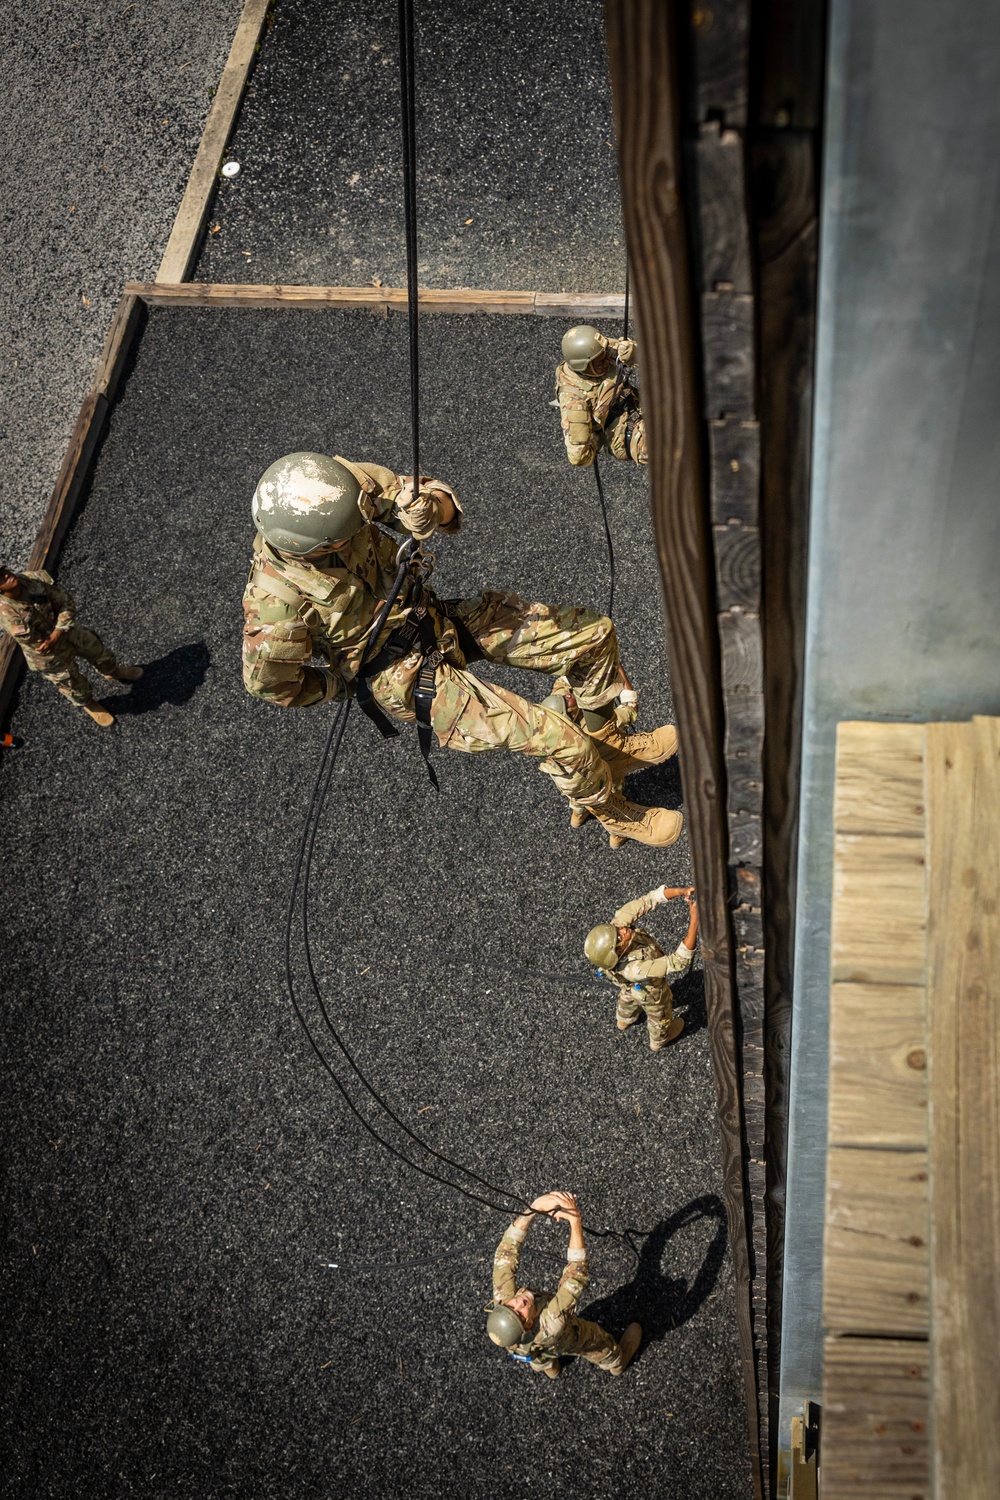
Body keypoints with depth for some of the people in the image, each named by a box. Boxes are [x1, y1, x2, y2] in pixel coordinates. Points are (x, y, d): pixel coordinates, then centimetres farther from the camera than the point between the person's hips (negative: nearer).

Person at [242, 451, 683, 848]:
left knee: (591, 635, 2)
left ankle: (611, 740, 29)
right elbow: (268, 682, -14)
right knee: (558, 738, -12)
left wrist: (433, 505, -36)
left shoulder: (337, 485, -20)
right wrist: (339, 687, -3)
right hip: (404, 675, -6)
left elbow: (439, 500, -12)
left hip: (432, 615, 6)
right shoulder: (276, 600, -31)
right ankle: (611, 810, 20)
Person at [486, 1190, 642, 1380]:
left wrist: (536, 1206, -51)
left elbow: (507, 1250, -42)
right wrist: (575, 1219, -56)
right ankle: (615, 1362, 60)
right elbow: (576, 1274, -52)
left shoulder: (502, 1299, -45)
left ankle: (549, 1369, 66)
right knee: (599, 1340, 29)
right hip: (565, 1342, -2)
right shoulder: (552, 1324, -54)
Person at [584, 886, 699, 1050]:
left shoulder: (617, 923, -39)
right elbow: (678, 962, -51)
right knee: (659, 1016, 29)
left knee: (628, 999, 37)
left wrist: (681, 891, -49)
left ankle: (624, 1021, 70)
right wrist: (694, 920, -58)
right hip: (650, 992, -5)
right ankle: (659, 1041, 61)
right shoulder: (634, 969, -51)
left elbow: (646, 901, -36)